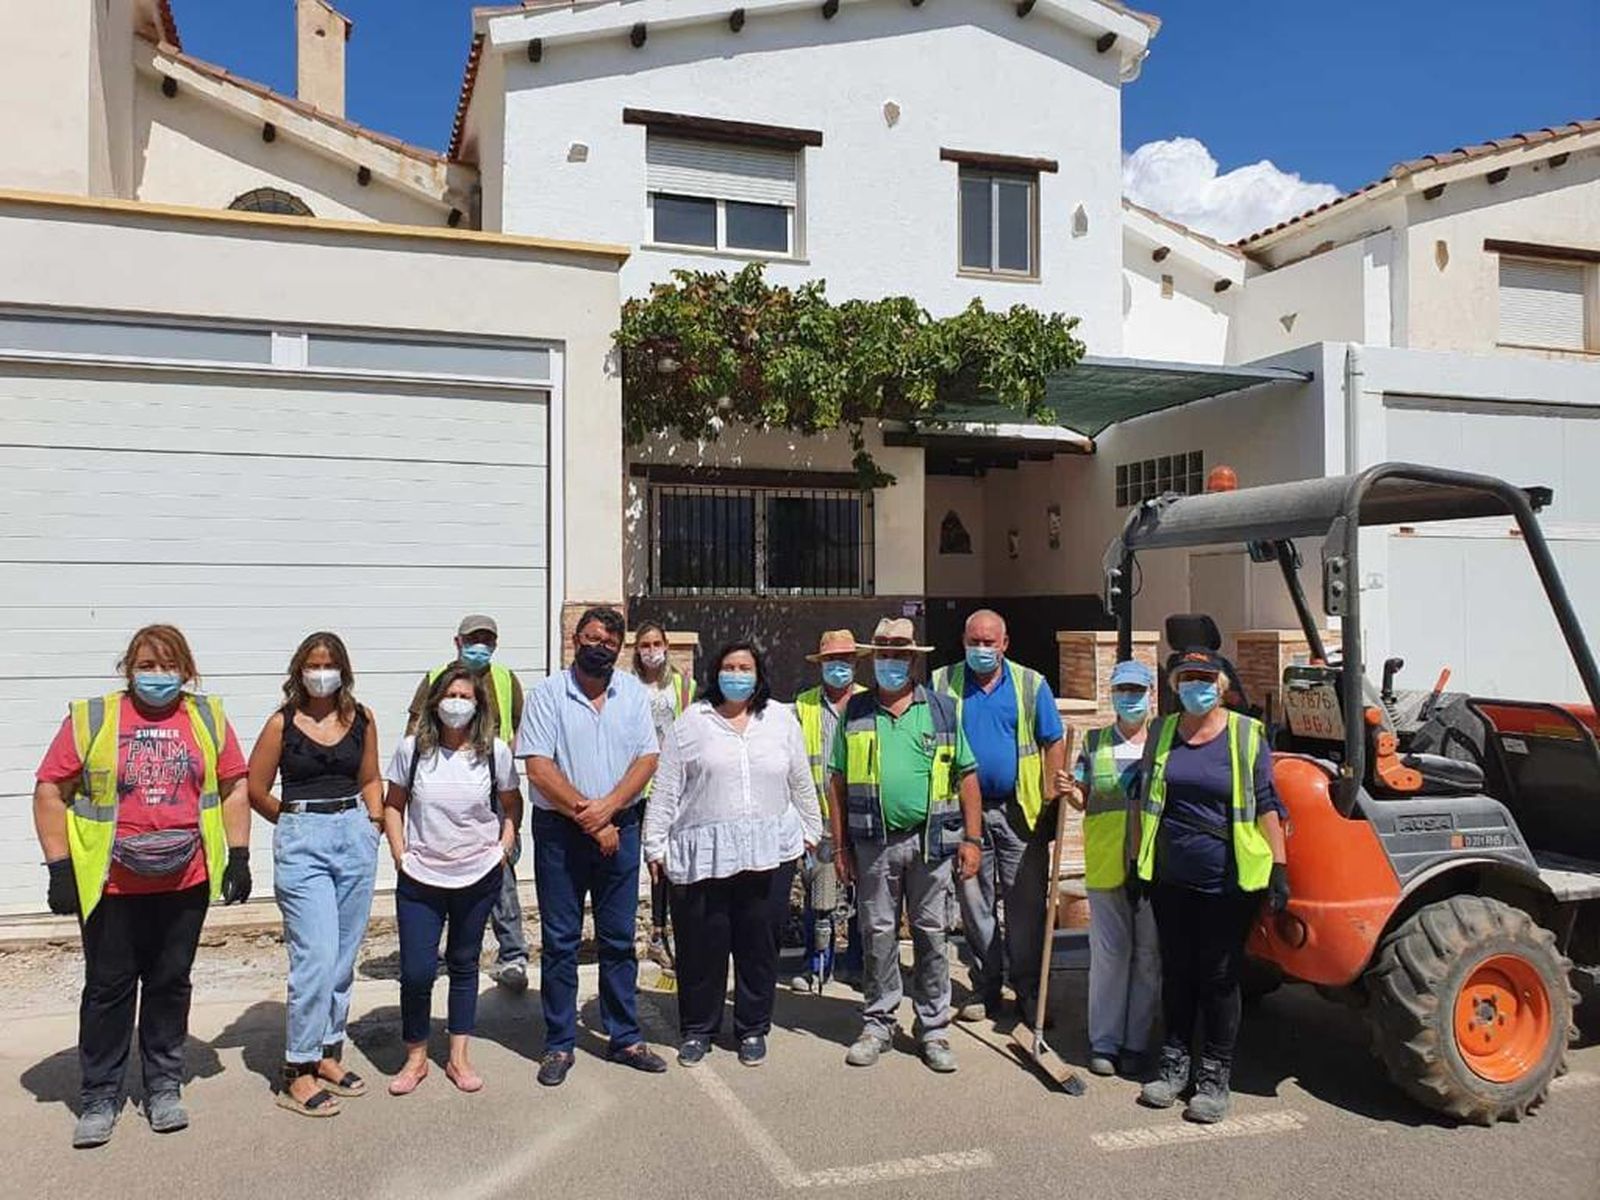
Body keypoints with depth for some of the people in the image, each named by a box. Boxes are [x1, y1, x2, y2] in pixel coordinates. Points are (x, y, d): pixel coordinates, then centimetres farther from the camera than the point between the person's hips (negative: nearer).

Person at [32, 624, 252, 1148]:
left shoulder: (207, 718, 3)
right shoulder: (90, 718, -3)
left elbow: (234, 788, 8)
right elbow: (50, 791, -1)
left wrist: (238, 857, 3)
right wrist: (60, 867, -6)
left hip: (185, 882, 2)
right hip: (110, 884, -2)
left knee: (170, 984, 13)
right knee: (108, 988, 9)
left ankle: (164, 1088, 27)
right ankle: (99, 1098, 23)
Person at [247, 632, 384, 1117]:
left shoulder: (361, 719, 7)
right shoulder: (282, 723, -3)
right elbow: (256, 789, 4)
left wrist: (372, 820, 6)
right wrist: (300, 821, 9)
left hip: (355, 838, 4)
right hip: (301, 844, -4)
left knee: (343, 958, 11)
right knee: (315, 958, -9)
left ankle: (327, 1054, 25)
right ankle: (298, 1072, 2)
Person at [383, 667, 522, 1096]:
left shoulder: (495, 752, -5)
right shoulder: (411, 750, -5)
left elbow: (512, 806, 8)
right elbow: (393, 806, 5)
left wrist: (504, 850, -1)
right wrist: (400, 855, -2)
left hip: (478, 877, 1)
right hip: (419, 879, 0)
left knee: (464, 965, 13)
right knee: (416, 971, -2)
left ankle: (459, 1057, 26)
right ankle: (416, 1058, 19)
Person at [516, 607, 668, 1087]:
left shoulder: (633, 693, 6)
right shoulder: (548, 694, -4)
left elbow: (647, 758, 0)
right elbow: (539, 767, -11)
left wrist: (607, 808, -14)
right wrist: (588, 820, -14)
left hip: (620, 828, 3)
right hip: (559, 829, -2)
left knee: (619, 938, 10)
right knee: (560, 940, 5)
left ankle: (624, 1038, 21)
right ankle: (559, 1044, 16)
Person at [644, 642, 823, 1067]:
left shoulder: (782, 720, 10)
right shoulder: (690, 724, 4)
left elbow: (801, 783, 16)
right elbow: (665, 789, 3)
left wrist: (810, 830, 17)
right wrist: (655, 844, 1)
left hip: (768, 853, 2)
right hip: (702, 853, -1)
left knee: (759, 944, 8)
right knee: (701, 945, 4)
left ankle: (753, 1029, 25)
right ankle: (697, 1029, 23)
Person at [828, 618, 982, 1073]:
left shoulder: (942, 710, 5)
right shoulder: (855, 712, 6)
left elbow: (966, 777, 6)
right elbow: (837, 782, 6)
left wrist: (972, 838, -1)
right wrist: (840, 846, 2)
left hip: (930, 842, 0)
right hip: (873, 844, 0)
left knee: (931, 934, 7)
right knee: (878, 935, 7)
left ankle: (934, 1028, 18)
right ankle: (877, 1024, 20)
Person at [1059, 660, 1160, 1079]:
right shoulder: (1094, 743, 9)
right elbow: (1083, 800, 11)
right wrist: (1069, 792, -11)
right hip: (1106, 865, 0)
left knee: (1148, 955, 6)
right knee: (1108, 953, 4)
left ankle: (1136, 1044, 17)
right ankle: (1104, 1042, 14)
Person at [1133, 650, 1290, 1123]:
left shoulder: (1246, 735, -3)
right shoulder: (1161, 733, 7)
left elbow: (1266, 804, -2)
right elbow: (1144, 801, 13)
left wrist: (1279, 866, -8)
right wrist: (1137, 862, 13)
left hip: (1227, 881, -3)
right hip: (1171, 879, 3)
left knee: (1219, 977, 5)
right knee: (1176, 972, 13)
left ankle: (1214, 1076, 17)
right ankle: (1174, 1063, 26)